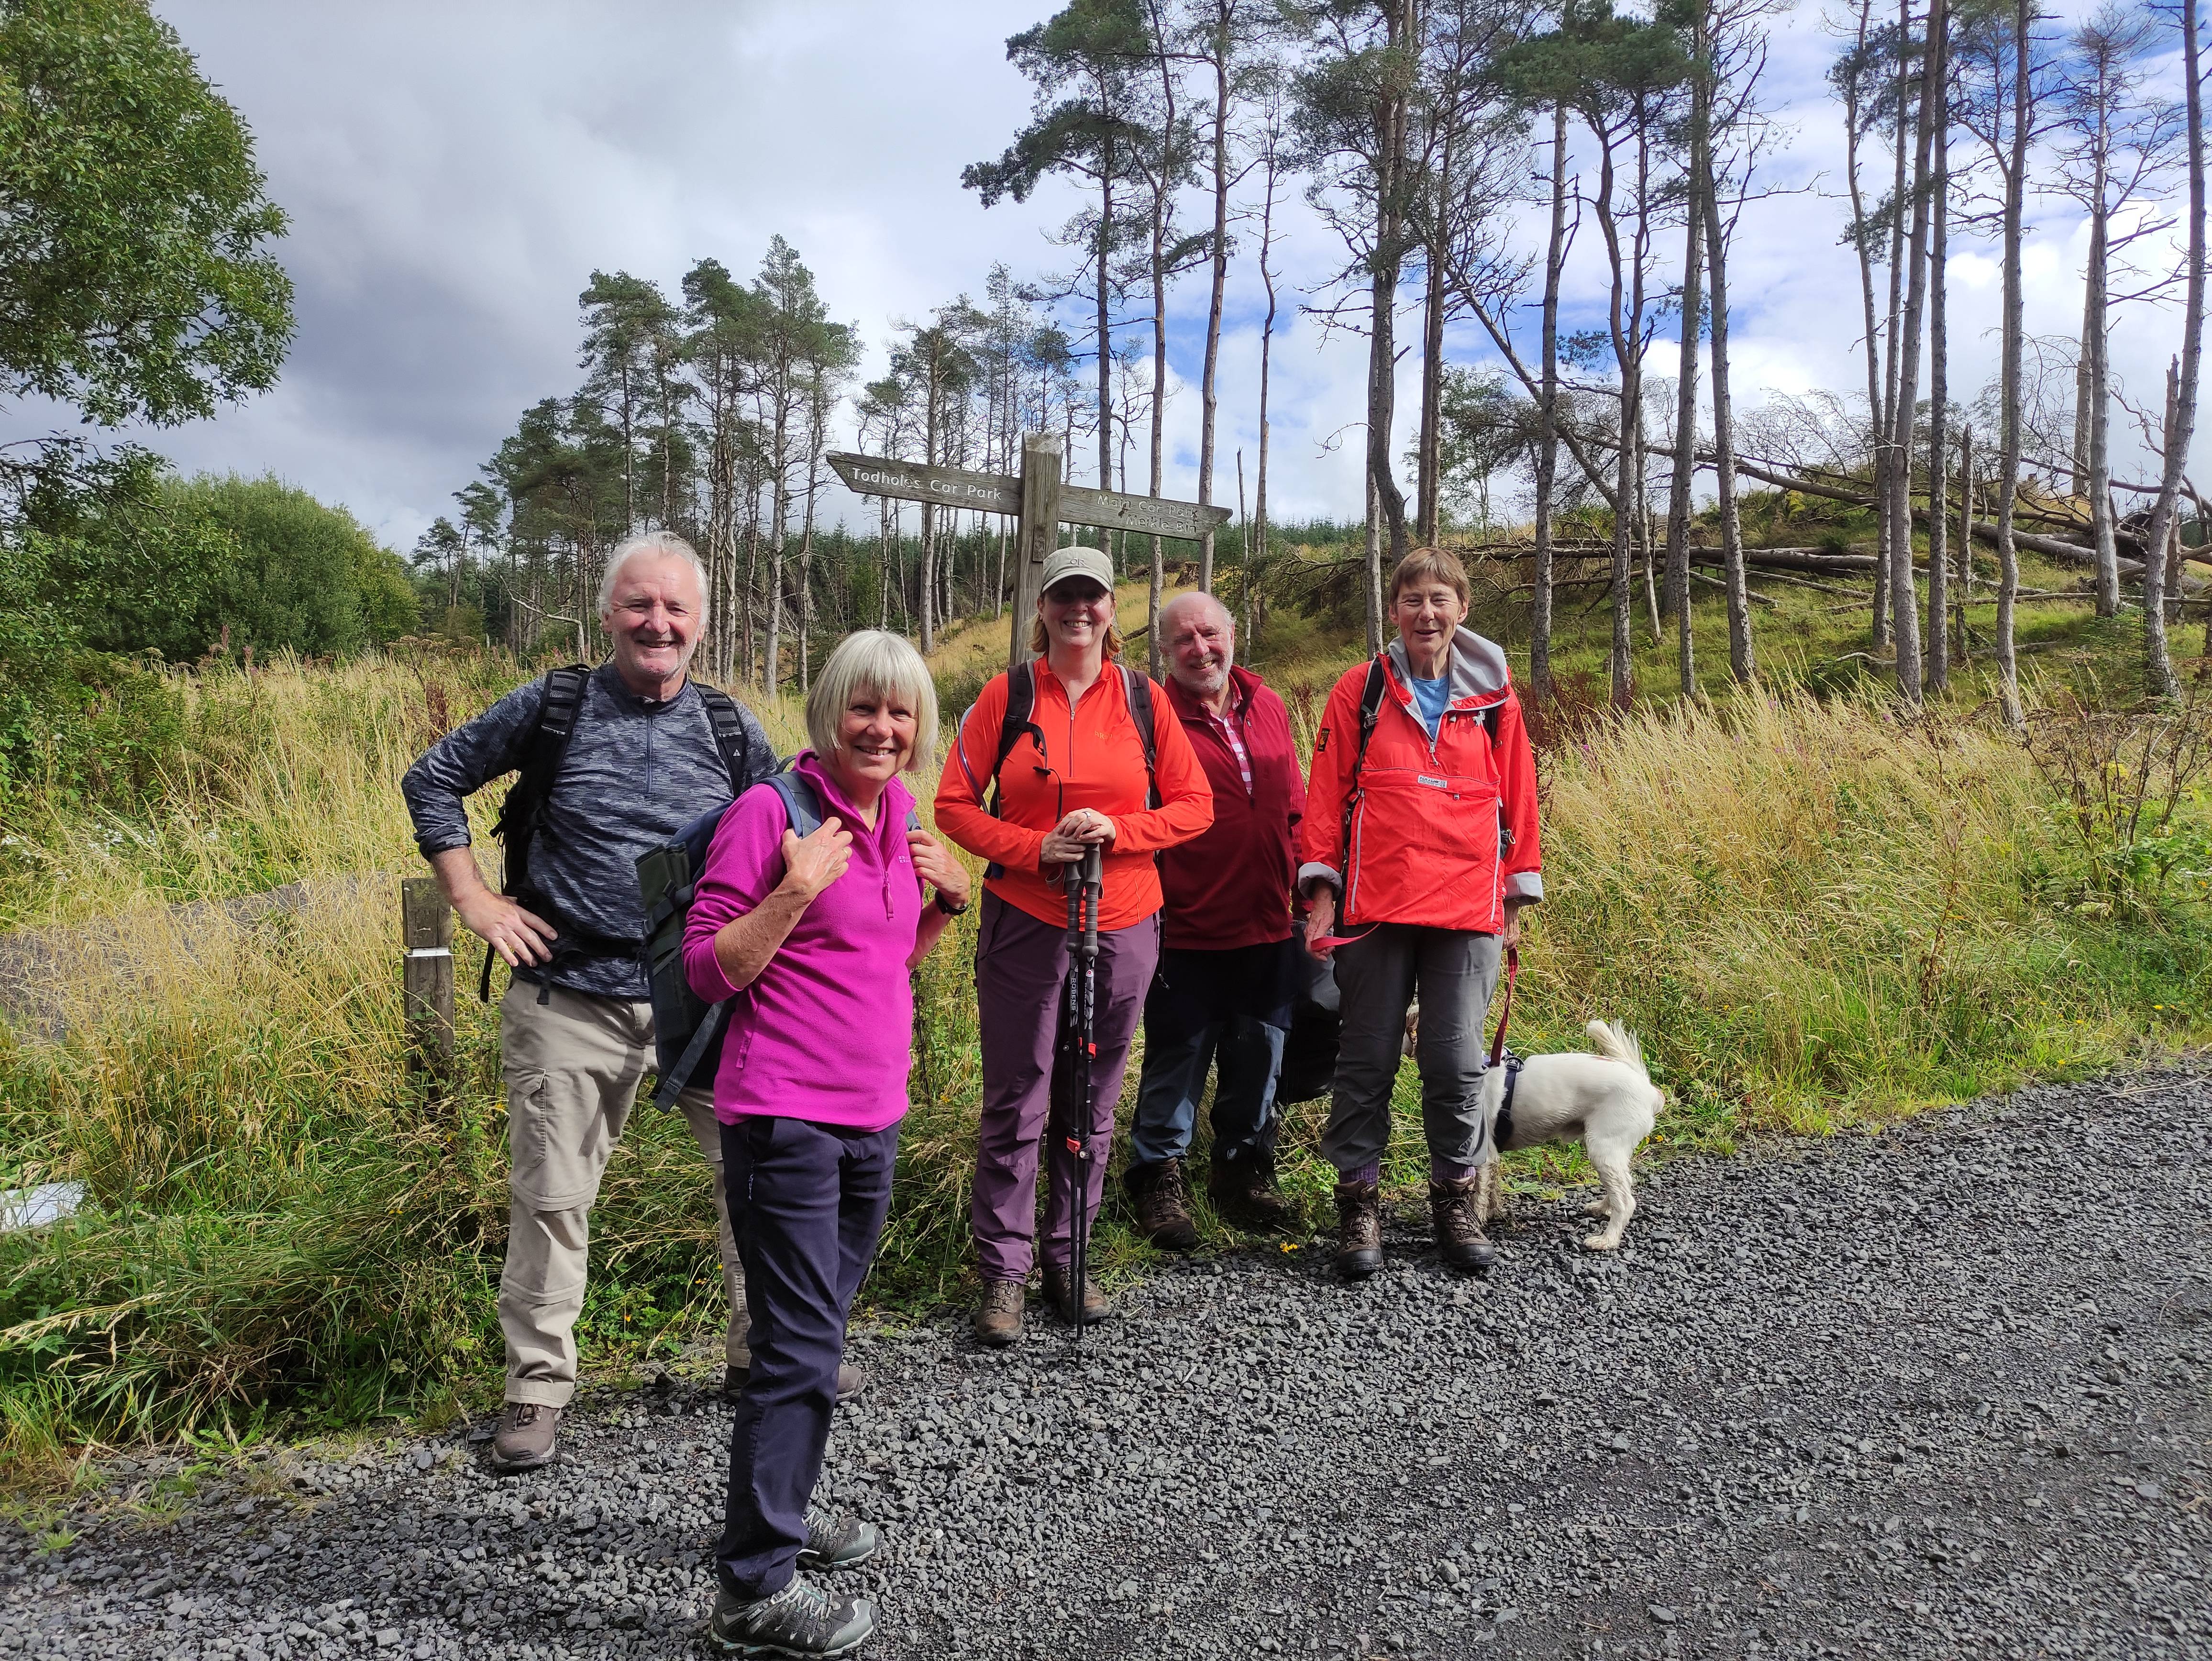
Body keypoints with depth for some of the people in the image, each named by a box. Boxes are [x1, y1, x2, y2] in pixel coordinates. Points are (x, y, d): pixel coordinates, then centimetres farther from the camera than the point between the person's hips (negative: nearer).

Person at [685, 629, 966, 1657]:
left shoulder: (899, 819, 10)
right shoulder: (771, 813, -11)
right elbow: (708, 972, -12)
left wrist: (948, 902, 4)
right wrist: (795, 891, -23)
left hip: (873, 1117, 8)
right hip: (786, 1115, -8)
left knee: (820, 1332, 19)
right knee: (800, 1350, -5)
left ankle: (782, 1510, 37)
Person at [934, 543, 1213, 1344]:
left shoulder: (1142, 698, 5)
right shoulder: (1008, 694, 1)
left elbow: (1195, 805, 5)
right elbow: (955, 805, 1)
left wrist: (1115, 830, -11)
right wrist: (1036, 848, -13)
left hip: (1122, 926, 2)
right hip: (1023, 923, -2)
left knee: (1094, 1103, 10)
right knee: (1016, 1104, 1)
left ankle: (1067, 1257, 25)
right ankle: (1004, 1271, 13)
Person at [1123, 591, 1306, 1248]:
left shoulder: (1268, 708, 9)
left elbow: (1294, 809, 15)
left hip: (1267, 926, 5)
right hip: (1186, 929, -5)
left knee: (1258, 1054, 16)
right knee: (1178, 1058, 4)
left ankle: (1243, 1169, 33)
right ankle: (1158, 1179, 20)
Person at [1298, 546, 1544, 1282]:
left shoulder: (1494, 700, 8)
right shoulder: (1361, 691, 4)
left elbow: (1518, 802, 12)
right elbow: (1326, 796, 3)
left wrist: (1516, 902, 10)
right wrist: (1322, 894, -2)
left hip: (1467, 912, 1)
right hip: (1375, 907, -1)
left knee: (1457, 1061, 2)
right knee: (1367, 1060, 5)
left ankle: (1455, 1199, 20)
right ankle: (1359, 1201, 17)